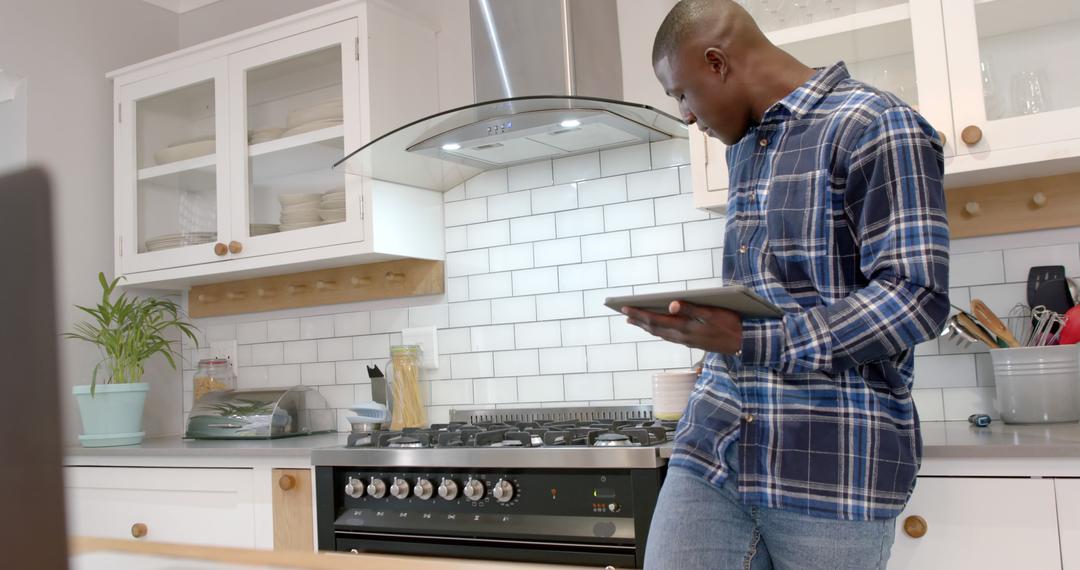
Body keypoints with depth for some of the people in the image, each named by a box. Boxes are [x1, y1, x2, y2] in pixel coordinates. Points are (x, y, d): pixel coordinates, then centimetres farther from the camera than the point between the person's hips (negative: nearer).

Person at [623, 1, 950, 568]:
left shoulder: (874, 127, -7)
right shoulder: (744, 147, 18)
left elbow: (916, 297, -15)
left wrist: (749, 341, -22)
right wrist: (701, 321, 12)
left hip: (833, 462, -6)